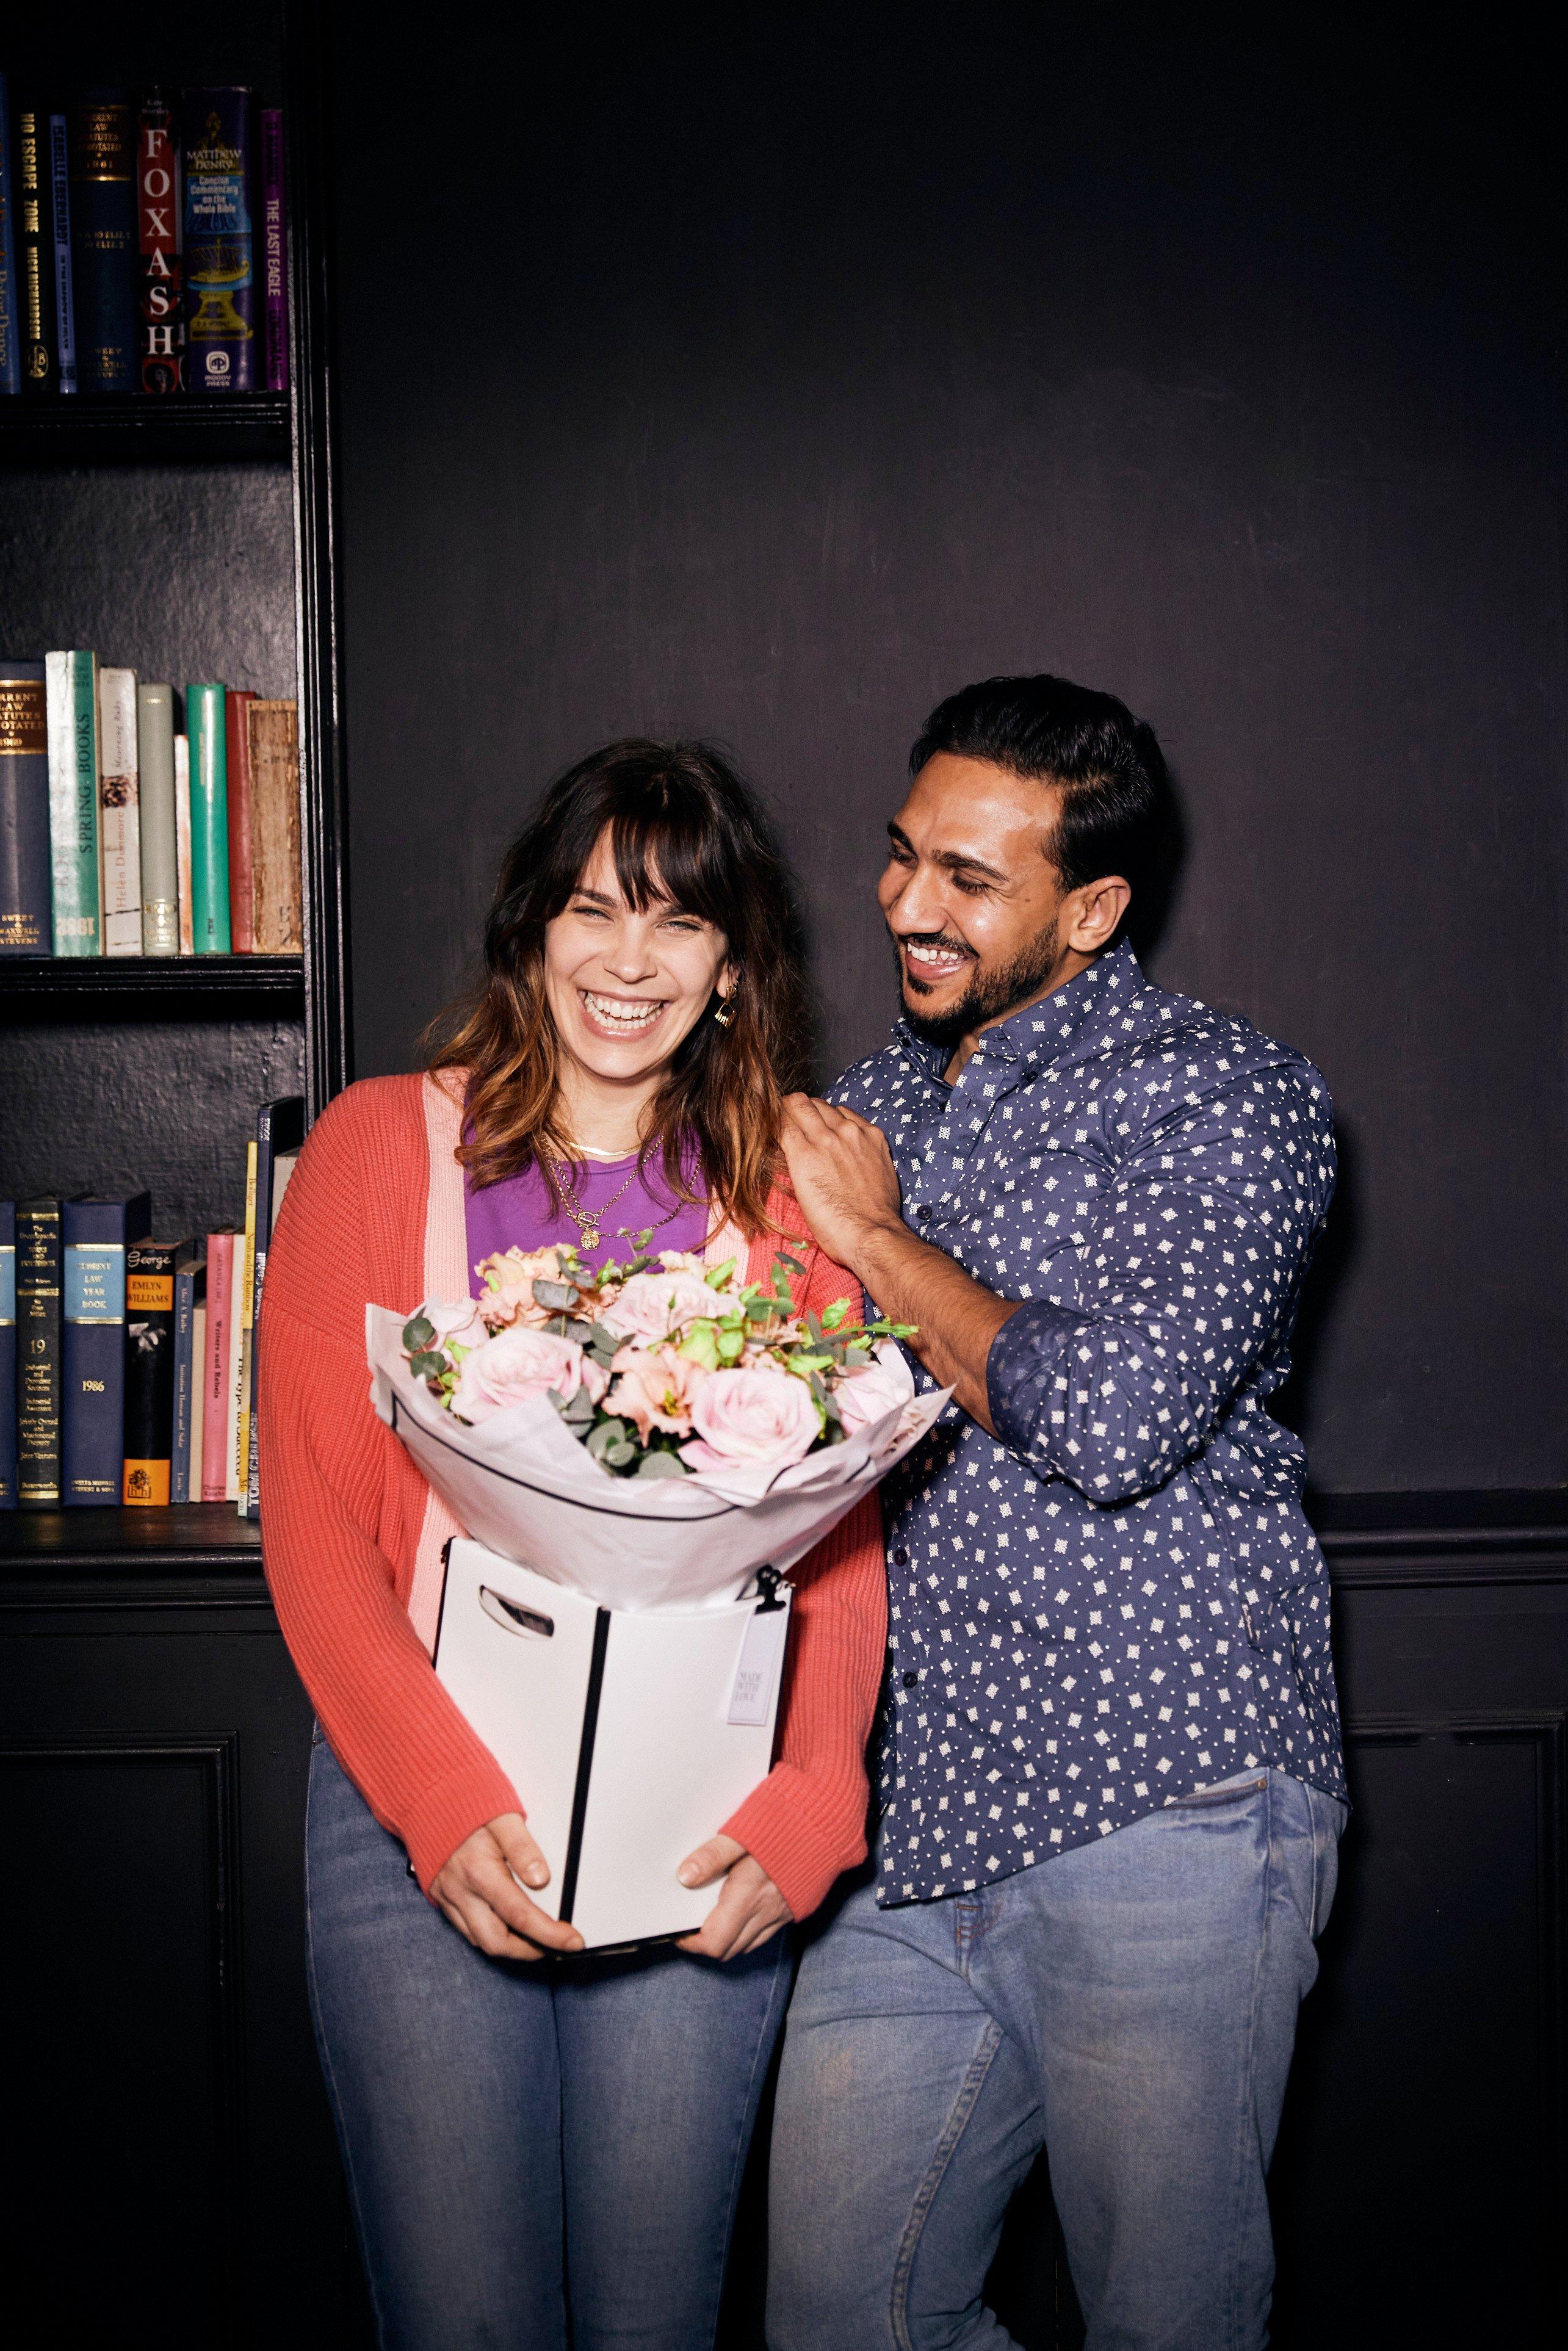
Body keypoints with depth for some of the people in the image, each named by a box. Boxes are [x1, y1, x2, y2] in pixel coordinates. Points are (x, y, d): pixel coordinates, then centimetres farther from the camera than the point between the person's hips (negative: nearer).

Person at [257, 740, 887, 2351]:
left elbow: (841, 1533, 4)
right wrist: (444, 1802, -15)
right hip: (418, 1808, -1)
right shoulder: (382, 1147, 4)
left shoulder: (783, 1192, 9)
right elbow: (310, 1518, -1)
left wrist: (809, 1799, -13)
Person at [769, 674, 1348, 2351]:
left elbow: (1117, 1419, -20)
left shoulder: (1224, 1096, -6)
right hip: (922, 1824, 6)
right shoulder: (871, 1104, 15)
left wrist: (878, 1238, -9)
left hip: (1161, 1812, -6)